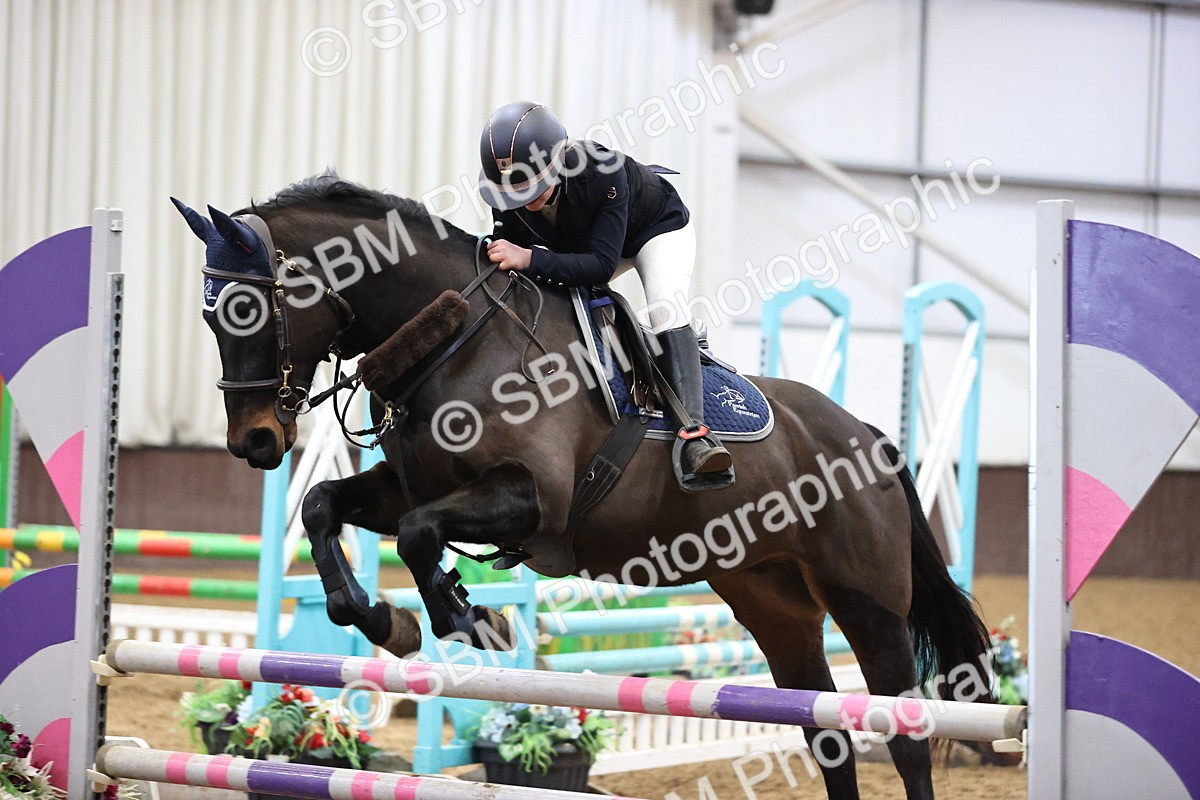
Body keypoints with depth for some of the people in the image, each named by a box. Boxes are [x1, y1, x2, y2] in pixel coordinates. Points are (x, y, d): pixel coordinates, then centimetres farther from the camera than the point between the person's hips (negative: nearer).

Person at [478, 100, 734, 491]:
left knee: (666, 308, -30)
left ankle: (693, 434, -41)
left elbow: (602, 264, -47)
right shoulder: (508, 195, -27)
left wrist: (530, 259, -57)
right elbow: (508, 254, -14)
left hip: (660, 228, -7)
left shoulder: (604, 173, -43)